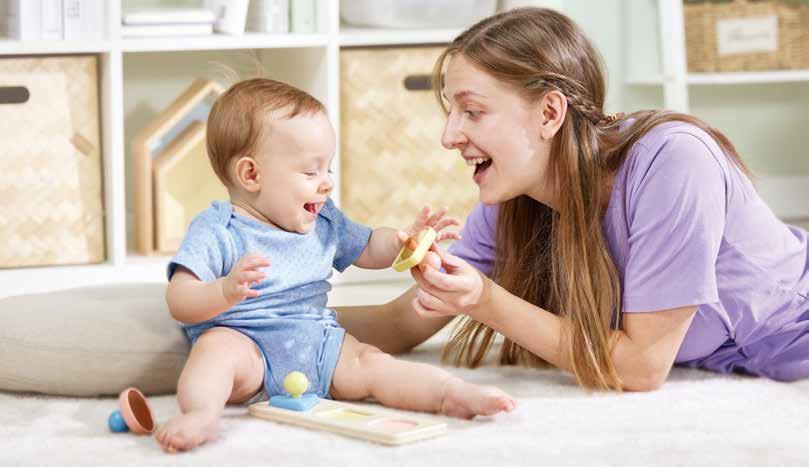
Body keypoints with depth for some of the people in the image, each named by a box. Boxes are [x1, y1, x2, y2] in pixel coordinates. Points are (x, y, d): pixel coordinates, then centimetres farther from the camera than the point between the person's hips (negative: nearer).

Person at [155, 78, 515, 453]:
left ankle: (452, 394, -24)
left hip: (320, 344, 6)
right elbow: (180, 302, -15)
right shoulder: (217, 230, -8)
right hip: (246, 344, -6)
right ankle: (201, 413, -58)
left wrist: (406, 240, 7)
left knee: (369, 363, -15)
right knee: (216, 345, -36)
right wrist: (226, 291, -36)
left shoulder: (324, 223, 14)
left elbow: (369, 249, 29)